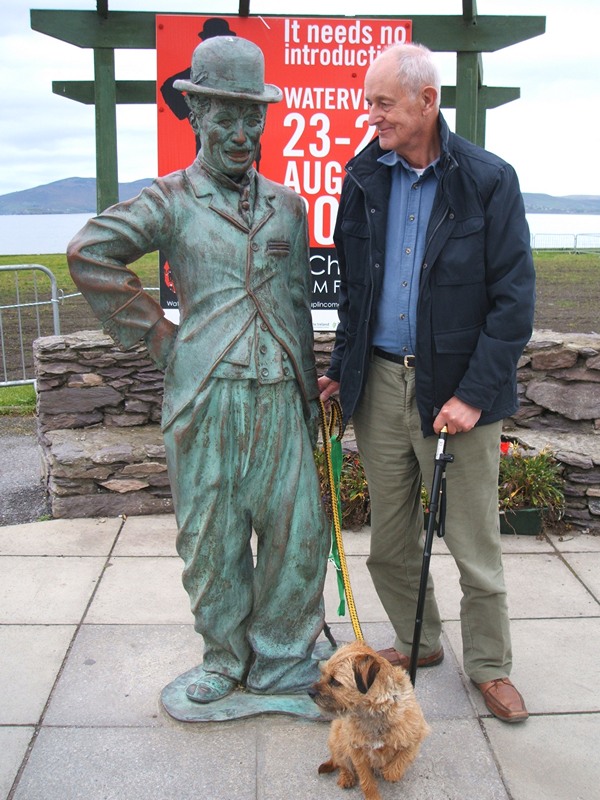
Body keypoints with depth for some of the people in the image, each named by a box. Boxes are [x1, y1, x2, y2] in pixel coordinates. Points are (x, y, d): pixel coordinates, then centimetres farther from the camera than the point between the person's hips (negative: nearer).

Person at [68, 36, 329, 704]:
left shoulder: (286, 206, 14)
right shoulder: (171, 200, 2)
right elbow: (89, 254, -9)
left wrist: (309, 394, 16)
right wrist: (158, 334, -9)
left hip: (277, 395, 3)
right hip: (203, 394, -3)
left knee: (297, 528, 4)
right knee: (211, 535, 6)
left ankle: (280, 660, 23)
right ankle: (224, 657, 28)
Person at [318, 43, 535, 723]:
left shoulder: (488, 181, -7)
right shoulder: (366, 176, 6)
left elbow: (514, 300, -9)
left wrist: (474, 393, -16)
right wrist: (341, 370, 10)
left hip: (455, 386, -4)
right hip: (380, 381, 4)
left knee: (474, 544, 7)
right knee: (389, 538, 15)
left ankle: (489, 665, 28)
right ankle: (417, 641, 37)